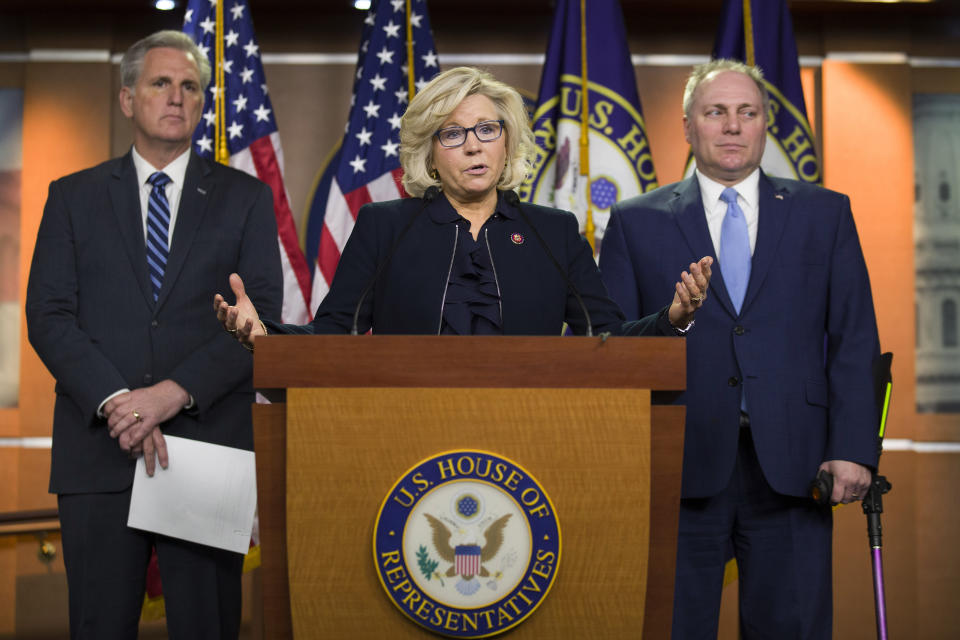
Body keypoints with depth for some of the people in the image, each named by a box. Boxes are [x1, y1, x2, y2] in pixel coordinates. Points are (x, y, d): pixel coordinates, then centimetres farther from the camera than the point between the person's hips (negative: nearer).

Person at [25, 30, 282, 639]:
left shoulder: (246, 197, 8)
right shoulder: (73, 197, 10)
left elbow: (261, 317, -2)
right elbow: (49, 315, 1)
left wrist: (174, 393, -15)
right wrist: (115, 401, -14)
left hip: (209, 446, 0)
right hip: (98, 451, 1)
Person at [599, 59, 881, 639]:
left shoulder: (825, 214, 10)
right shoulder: (637, 223, 8)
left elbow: (856, 340, 6)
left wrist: (853, 449, -5)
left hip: (792, 467, 1)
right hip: (678, 467, 0)